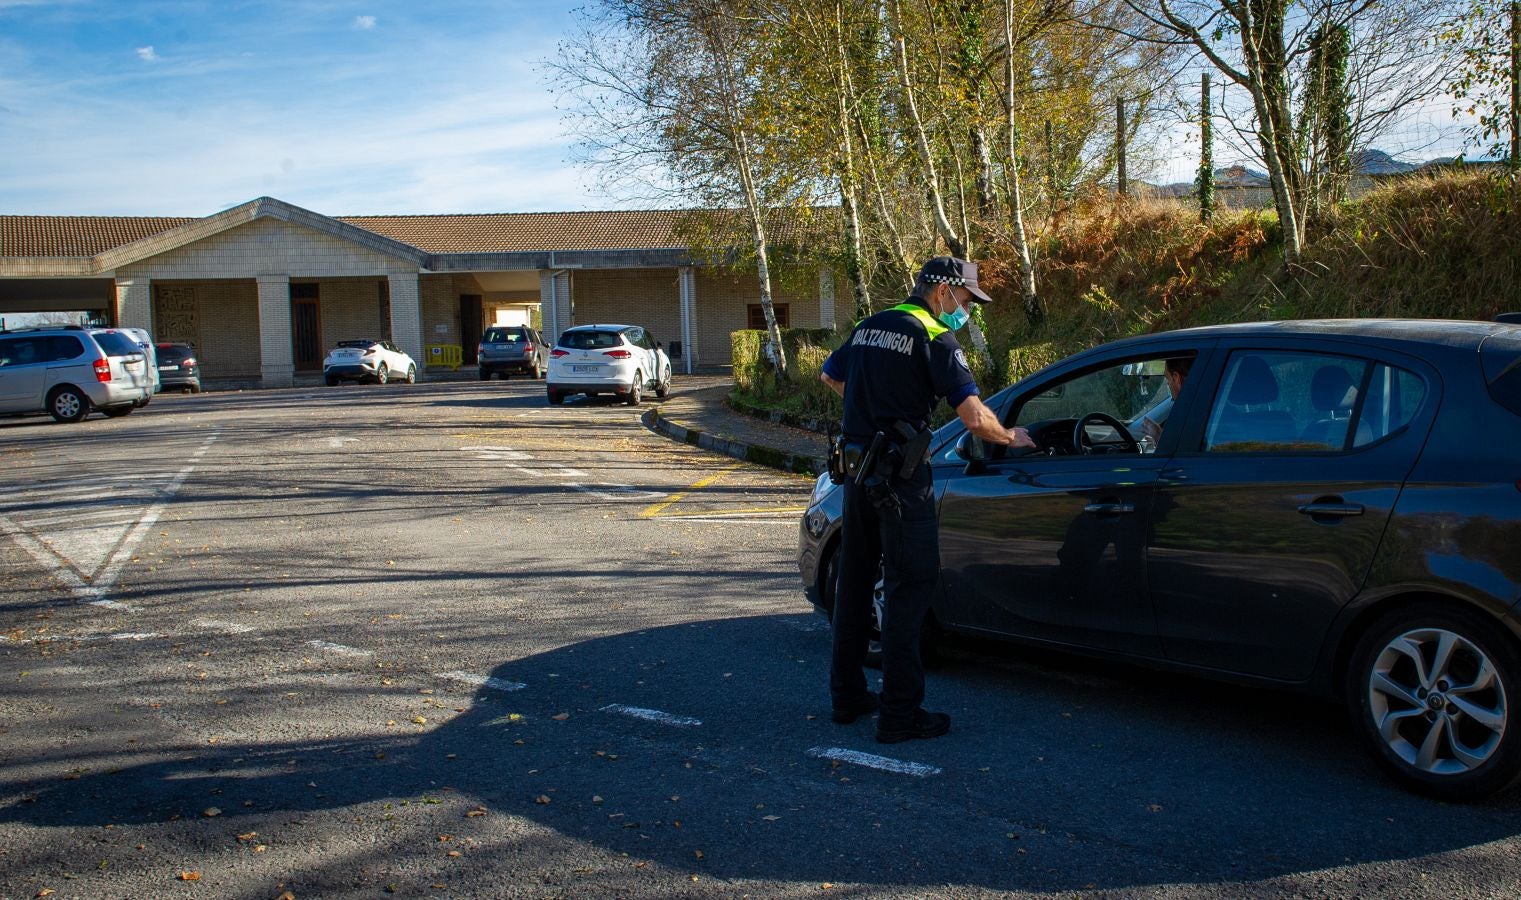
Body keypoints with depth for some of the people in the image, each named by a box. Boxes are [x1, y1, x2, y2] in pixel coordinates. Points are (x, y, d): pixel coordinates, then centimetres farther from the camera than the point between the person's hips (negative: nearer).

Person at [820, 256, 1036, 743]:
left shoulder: (869, 327, 13)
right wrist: (1011, 437, 0)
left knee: (855, 581, 15)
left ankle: (847, 695, 25)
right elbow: (975, 418, -18)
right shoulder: (935, 339, -10)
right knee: (910, 586, -3)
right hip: (900, 474, -8)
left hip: (857, 465, 8)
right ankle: (900, 713, -1)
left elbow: (830, 375, 30)